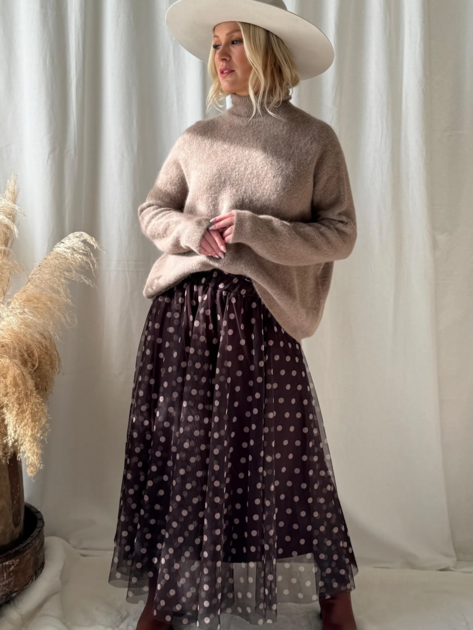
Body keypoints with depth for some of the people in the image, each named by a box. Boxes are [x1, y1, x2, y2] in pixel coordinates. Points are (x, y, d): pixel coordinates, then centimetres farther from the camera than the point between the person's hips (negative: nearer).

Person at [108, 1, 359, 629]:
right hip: (183, 310, 3)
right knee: (177, 450, 7)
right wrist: (191, 232, -7)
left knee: (282, 450, 6)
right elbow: (151, 210, 15)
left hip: (260, 317, -2)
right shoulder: (198, 138, 10)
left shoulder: (314, 139, 1)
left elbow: (340, 235, -3)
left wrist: (251, 229, -14)